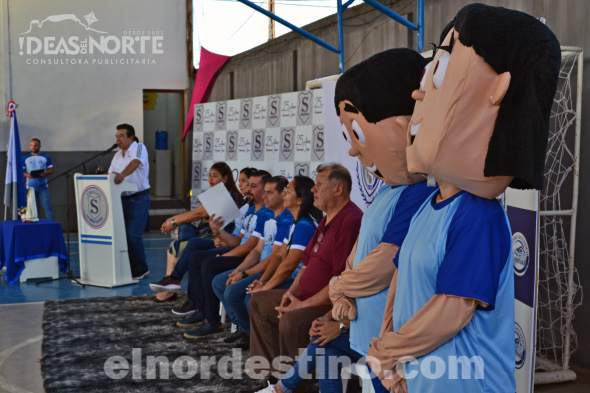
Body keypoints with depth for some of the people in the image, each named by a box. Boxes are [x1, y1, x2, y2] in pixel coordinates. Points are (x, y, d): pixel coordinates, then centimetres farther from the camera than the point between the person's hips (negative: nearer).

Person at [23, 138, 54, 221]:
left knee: (47, 207, -6)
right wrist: (27, 174, -15)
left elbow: (51, 170, 7)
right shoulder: (25, 158, 9)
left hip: (43, 187, -1)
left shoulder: (45, 157, 8)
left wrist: (46, 173, -15)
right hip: (31, 187, 1)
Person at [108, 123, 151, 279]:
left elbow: (135, 163, -24)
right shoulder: (117, 155, 18)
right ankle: (128, 267, 15)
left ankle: (140, 270, 2)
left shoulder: (139, 148, -4)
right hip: (122, 199, 7)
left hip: (139, 198, -7)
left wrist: (123, 174, -41)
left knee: (132, 235, -11)